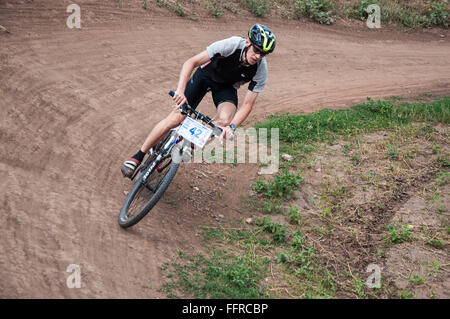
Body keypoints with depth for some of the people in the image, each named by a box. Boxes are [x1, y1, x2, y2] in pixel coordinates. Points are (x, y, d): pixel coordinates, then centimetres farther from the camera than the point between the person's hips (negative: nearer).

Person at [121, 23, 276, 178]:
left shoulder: (261, 70, -27)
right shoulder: (232, 44, -35)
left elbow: (247, 105, -21)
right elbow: (191, 62, -34)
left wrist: (232, 126, -38)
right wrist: (180, 90, -48)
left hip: (227, 86, 2)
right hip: (206, 74, -2)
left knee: (224, 121, -29)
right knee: (177, 116, -14)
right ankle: (138, 156, 1)